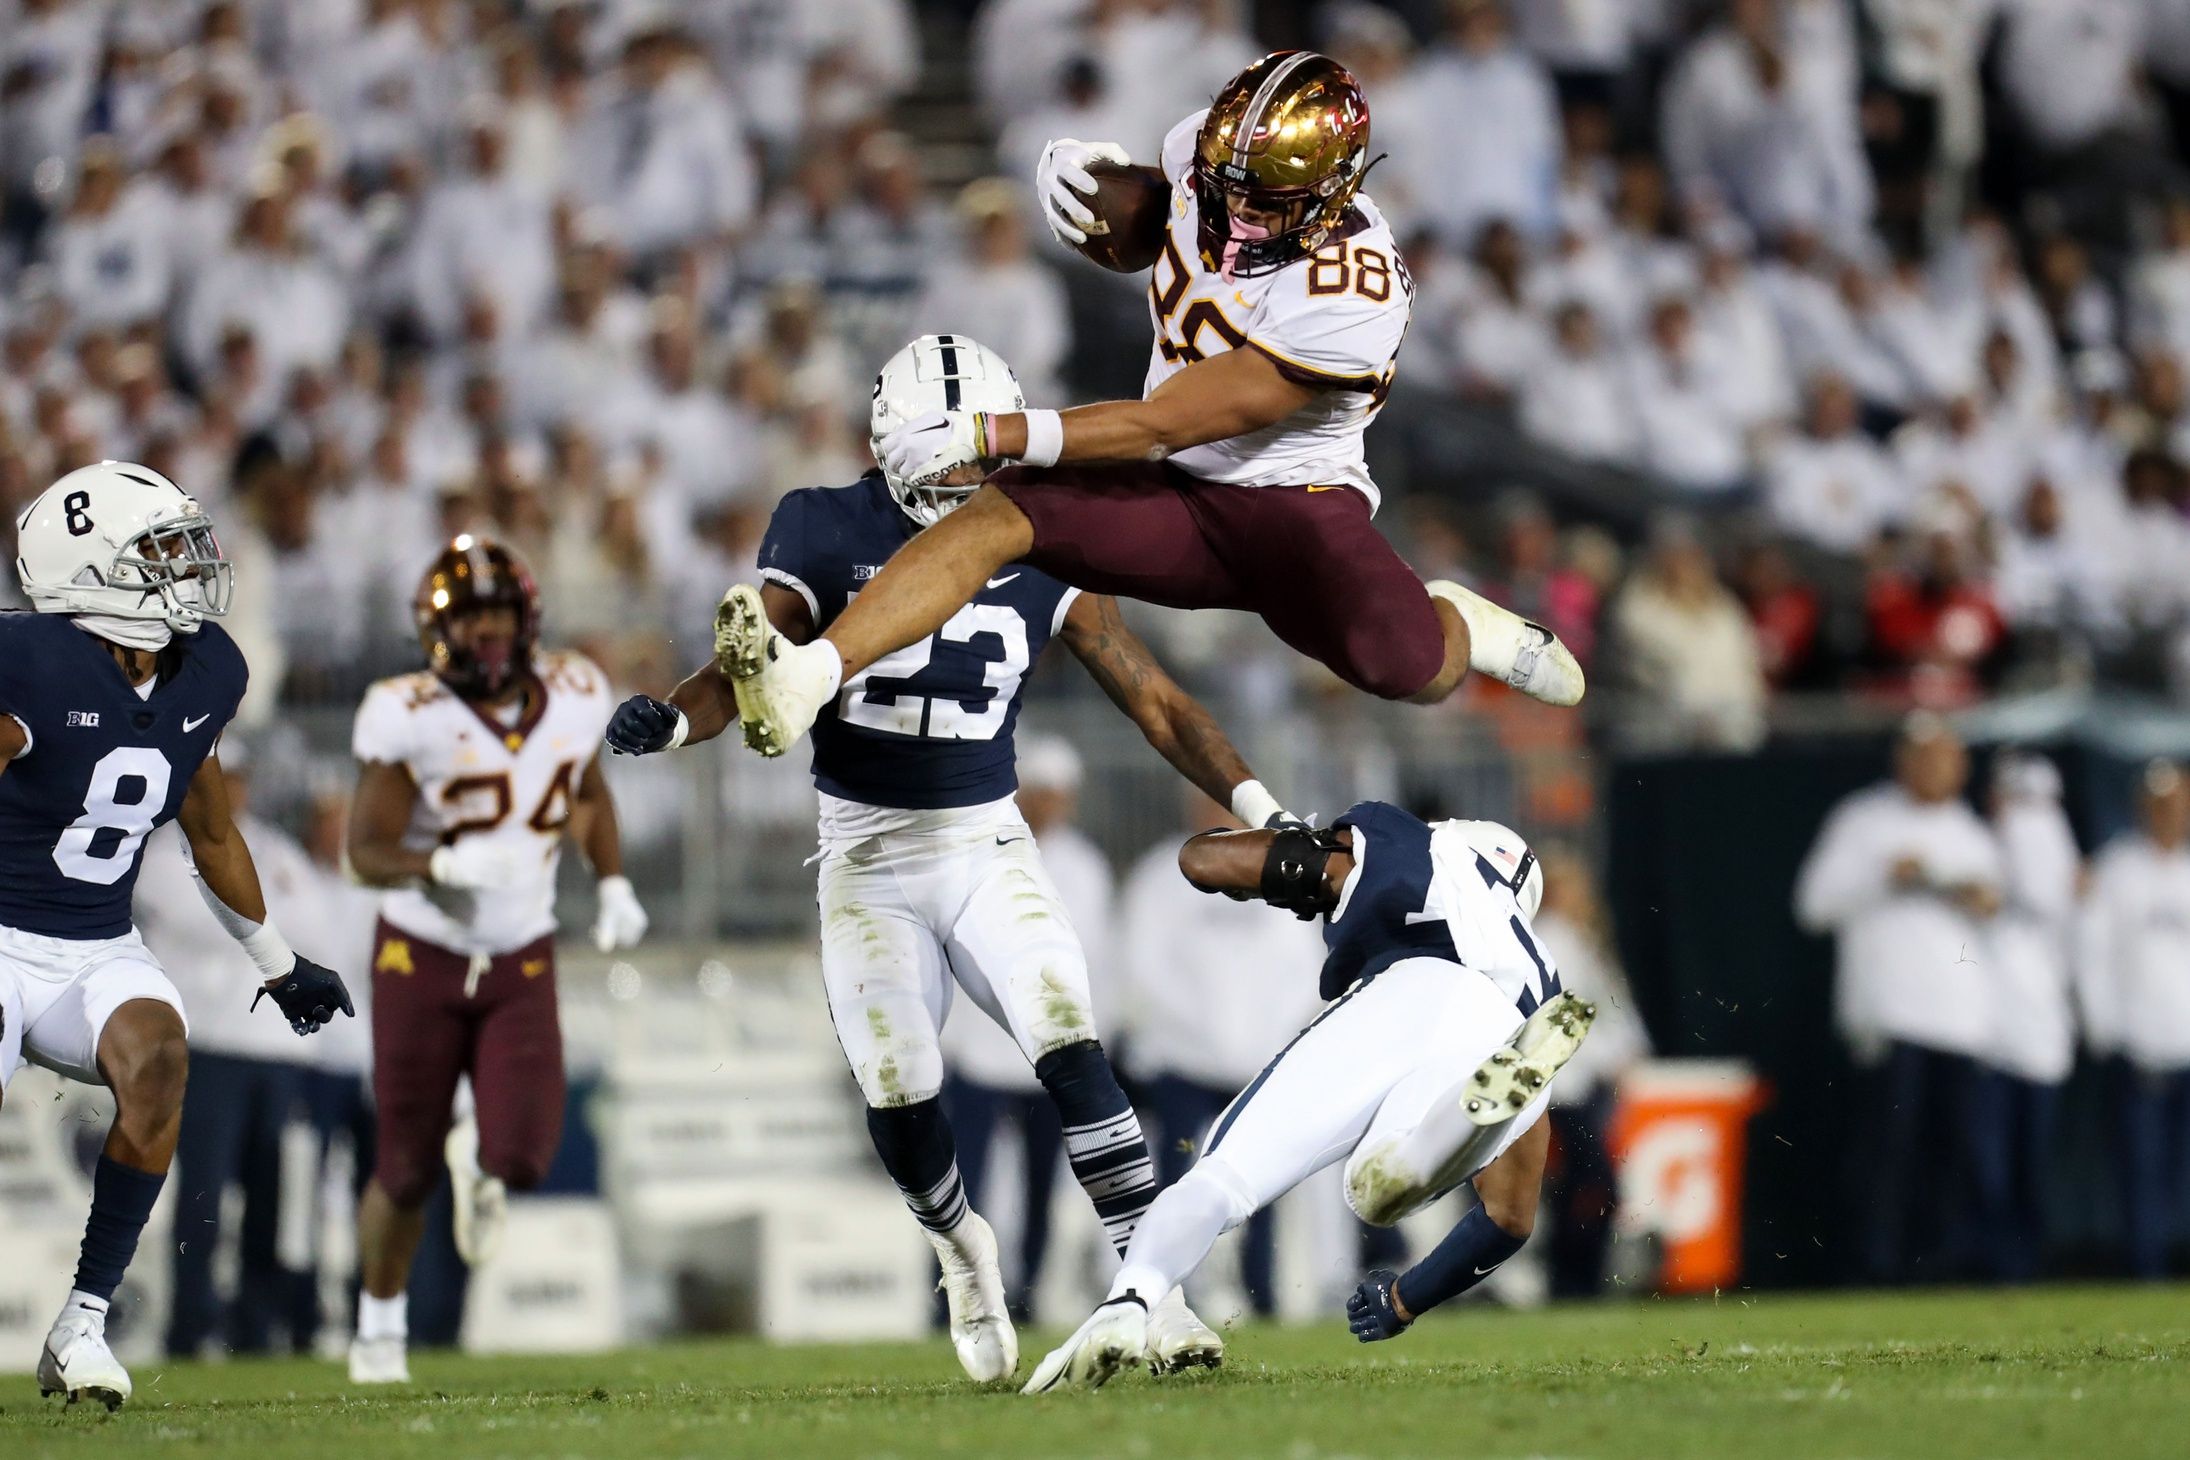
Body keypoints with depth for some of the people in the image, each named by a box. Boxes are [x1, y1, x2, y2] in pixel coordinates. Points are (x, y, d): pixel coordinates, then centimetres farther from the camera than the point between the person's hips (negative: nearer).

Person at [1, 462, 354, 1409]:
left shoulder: (206, 676, 3)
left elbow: (211, 832, 19)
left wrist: (279, 964, 28)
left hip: (99, 951, 5)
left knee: (157, 1057, -26)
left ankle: (84, 1324, -17)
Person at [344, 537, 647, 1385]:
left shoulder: (569, 699, -4)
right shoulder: (412, 720, -18)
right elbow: (368, 853, -17)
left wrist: (614, 887, 5)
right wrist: (443, 864, -35)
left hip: (522, 965, 3)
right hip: (422, 959, -3)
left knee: (524, 1158, -14)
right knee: (405, 1171, 2)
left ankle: (478, 1167, 26)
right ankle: (380, 1328, 29)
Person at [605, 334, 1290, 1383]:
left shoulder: (1035, 554, -2)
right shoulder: (828, 535, -8)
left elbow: (1151, 699, 1)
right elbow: (748, 671, -12)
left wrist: (1267, 816, -3)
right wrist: (667, 722, -34)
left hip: (987, 845, 1)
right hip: (868, 861, -1)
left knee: (1071, 1049, -18)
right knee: (899, 1094, -6)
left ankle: (1152, 1286, -18)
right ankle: (963, 1256, 26)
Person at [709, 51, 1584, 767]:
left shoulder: (1348, 302, -28)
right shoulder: (1209, 151, -8)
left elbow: (1161, 426, -26)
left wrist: (987, 435, -27)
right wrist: (1081, 165, -6)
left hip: (1296, 505, -4)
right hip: (1174, 501, 4)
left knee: (1403, 669, -27)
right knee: (994, 517, -21)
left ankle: (1453, 628, 13)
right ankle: (801, 682, -37)